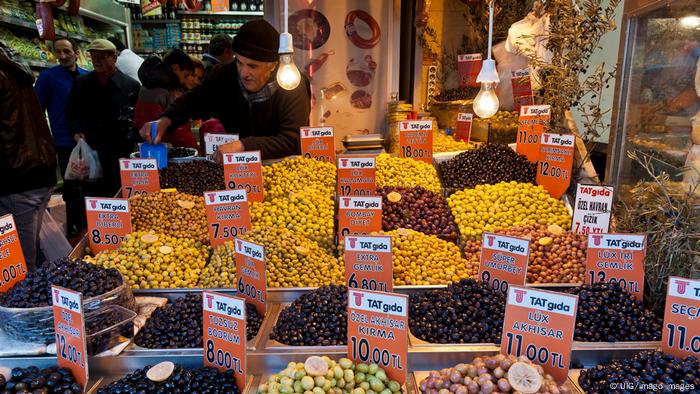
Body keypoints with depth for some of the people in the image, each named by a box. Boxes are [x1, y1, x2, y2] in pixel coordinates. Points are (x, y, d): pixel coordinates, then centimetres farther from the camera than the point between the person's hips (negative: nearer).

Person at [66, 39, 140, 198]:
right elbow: (71, 112, 19)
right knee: (92, 194, 6)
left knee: (117, 195, 4)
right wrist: (76, 131, 1)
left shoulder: (131, 85, 0)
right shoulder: (81, 83, 9)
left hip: (120, 152, -2)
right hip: (89, 150, 2)